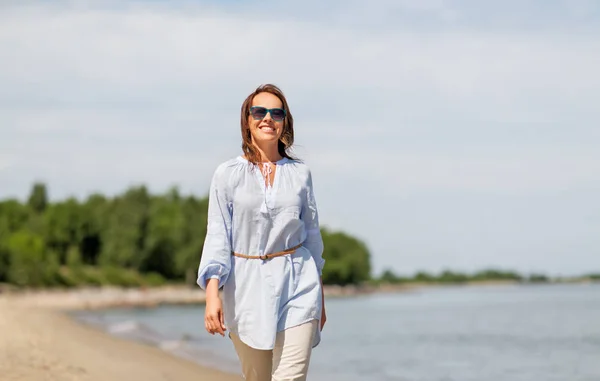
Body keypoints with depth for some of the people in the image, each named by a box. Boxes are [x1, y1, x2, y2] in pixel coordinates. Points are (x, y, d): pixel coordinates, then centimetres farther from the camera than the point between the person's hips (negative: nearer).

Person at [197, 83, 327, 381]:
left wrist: (320, 300, 17)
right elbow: (217, 236, -4)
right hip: (248, 287, 0)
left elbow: (312, 234, 13)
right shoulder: (227, 174, -1)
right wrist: (212, 293, -17)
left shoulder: (300, 173, 5)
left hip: (297, 284, 0)